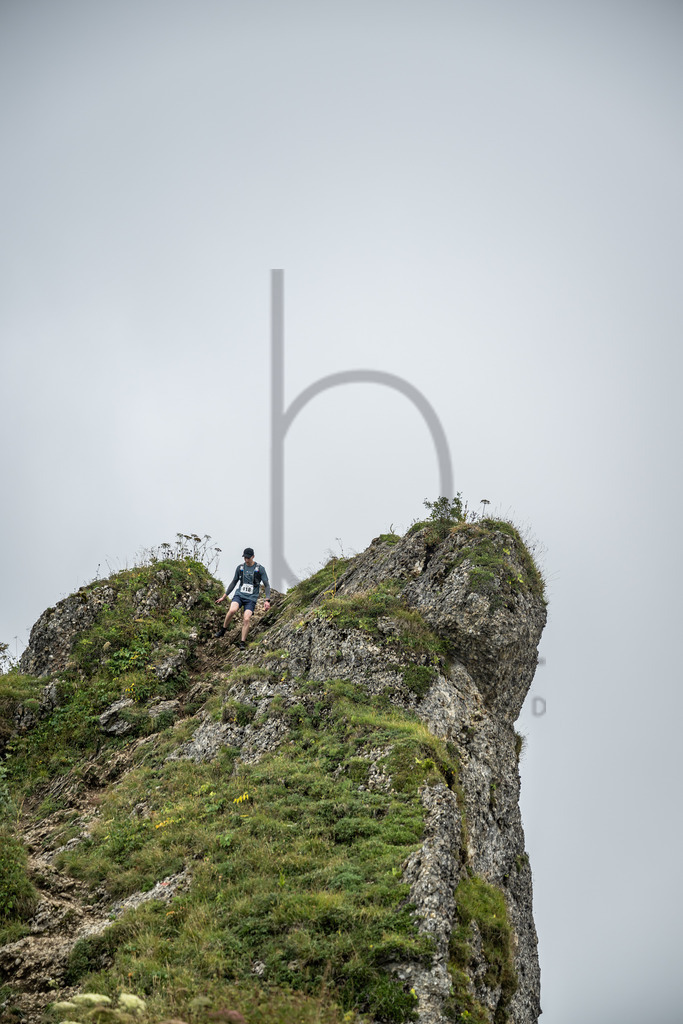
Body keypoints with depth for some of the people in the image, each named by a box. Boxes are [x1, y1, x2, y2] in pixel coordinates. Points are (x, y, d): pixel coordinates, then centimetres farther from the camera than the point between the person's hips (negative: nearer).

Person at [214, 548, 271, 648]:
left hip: (251, 598, -2)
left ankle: (242, 642, -7)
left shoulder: (260, 569, -2)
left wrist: (267, 600, -13)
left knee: (246, 619, -18)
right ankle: (223, 630, -9)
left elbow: (267, 585, -1)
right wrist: (224, 596, 19)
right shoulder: (240, 568, 8)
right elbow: (233, 582, 19)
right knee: (232, 610, -28)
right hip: (239, 595, 2)